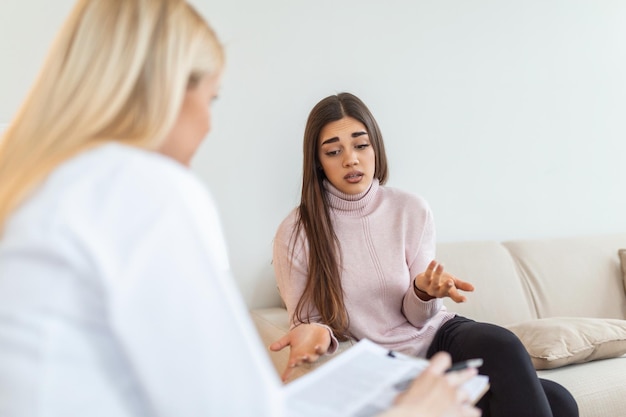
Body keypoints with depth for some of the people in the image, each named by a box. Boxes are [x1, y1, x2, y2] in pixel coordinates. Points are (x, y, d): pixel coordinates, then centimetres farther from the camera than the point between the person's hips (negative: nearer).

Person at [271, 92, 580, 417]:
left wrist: (424, 292, -22)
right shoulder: (295, 234, -10)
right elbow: (308, 324, -3)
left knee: (501, 345, -31)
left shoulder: (412, 211, -3)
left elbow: (418, 316, 0)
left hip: (437, 334, 5)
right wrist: (316, 335, -26)